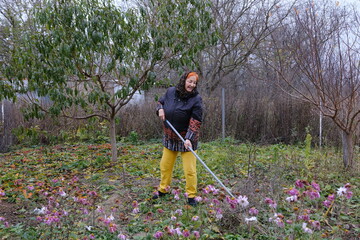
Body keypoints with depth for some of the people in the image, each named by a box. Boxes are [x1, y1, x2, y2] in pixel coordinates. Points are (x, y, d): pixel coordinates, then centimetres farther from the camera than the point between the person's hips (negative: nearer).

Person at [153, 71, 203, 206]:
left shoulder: (196, 99, -15)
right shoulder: (170, 91, -2)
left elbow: (196, 122, -20)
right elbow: (160, 102, 17)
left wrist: (189, 138, -29)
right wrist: (160, 109, -6)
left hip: (186, 139, -4)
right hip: (170, 137, 5)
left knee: (189, 170, -2)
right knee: (165, 166, 17)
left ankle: (191, 196, 16)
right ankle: (163, 190, 37)